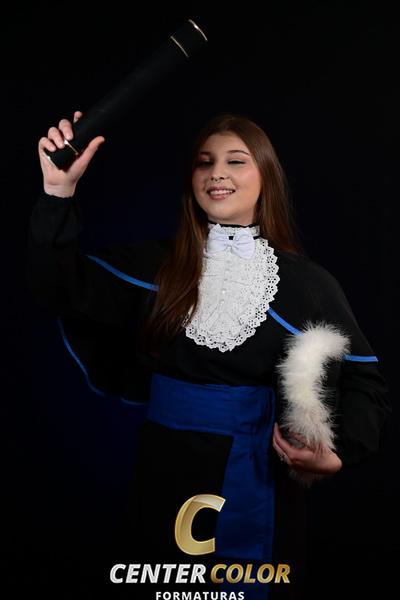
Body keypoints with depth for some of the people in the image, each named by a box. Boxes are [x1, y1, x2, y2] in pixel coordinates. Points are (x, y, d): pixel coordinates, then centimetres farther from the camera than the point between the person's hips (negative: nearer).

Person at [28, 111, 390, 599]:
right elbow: (59, 286, -6)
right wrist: (59, 191, -17)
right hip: (167, 472, 2)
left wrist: (338, 455, -19)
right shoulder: (156, 263, -2)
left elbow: (364, 381, -2)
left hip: (259, 476, -1)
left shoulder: (305, 280, -6)